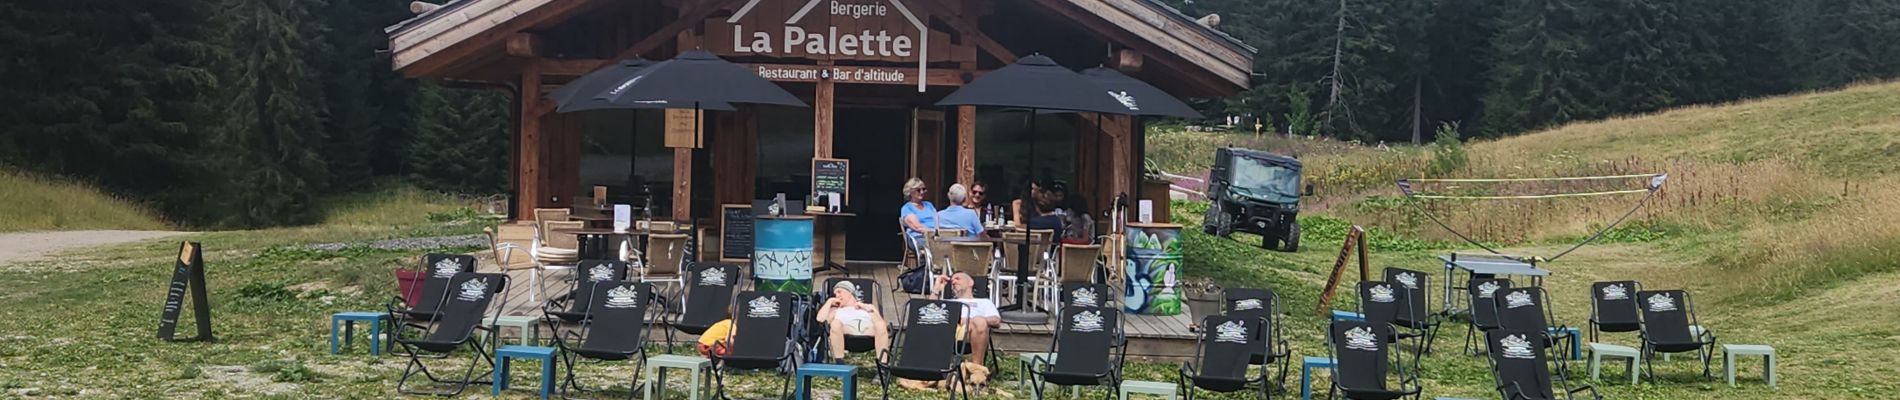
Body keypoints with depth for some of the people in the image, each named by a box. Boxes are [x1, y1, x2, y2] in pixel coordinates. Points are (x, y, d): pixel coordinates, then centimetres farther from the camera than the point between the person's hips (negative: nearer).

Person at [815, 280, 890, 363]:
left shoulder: (869, 307, 35)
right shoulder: (836, 310, 36)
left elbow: (880, 322, 17)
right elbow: (820, 319, 16)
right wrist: (829, 302, 25)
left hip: (869, 330, 0)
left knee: (881, 325, -36)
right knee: (835, 323, -36)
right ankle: (839, 364, -39)